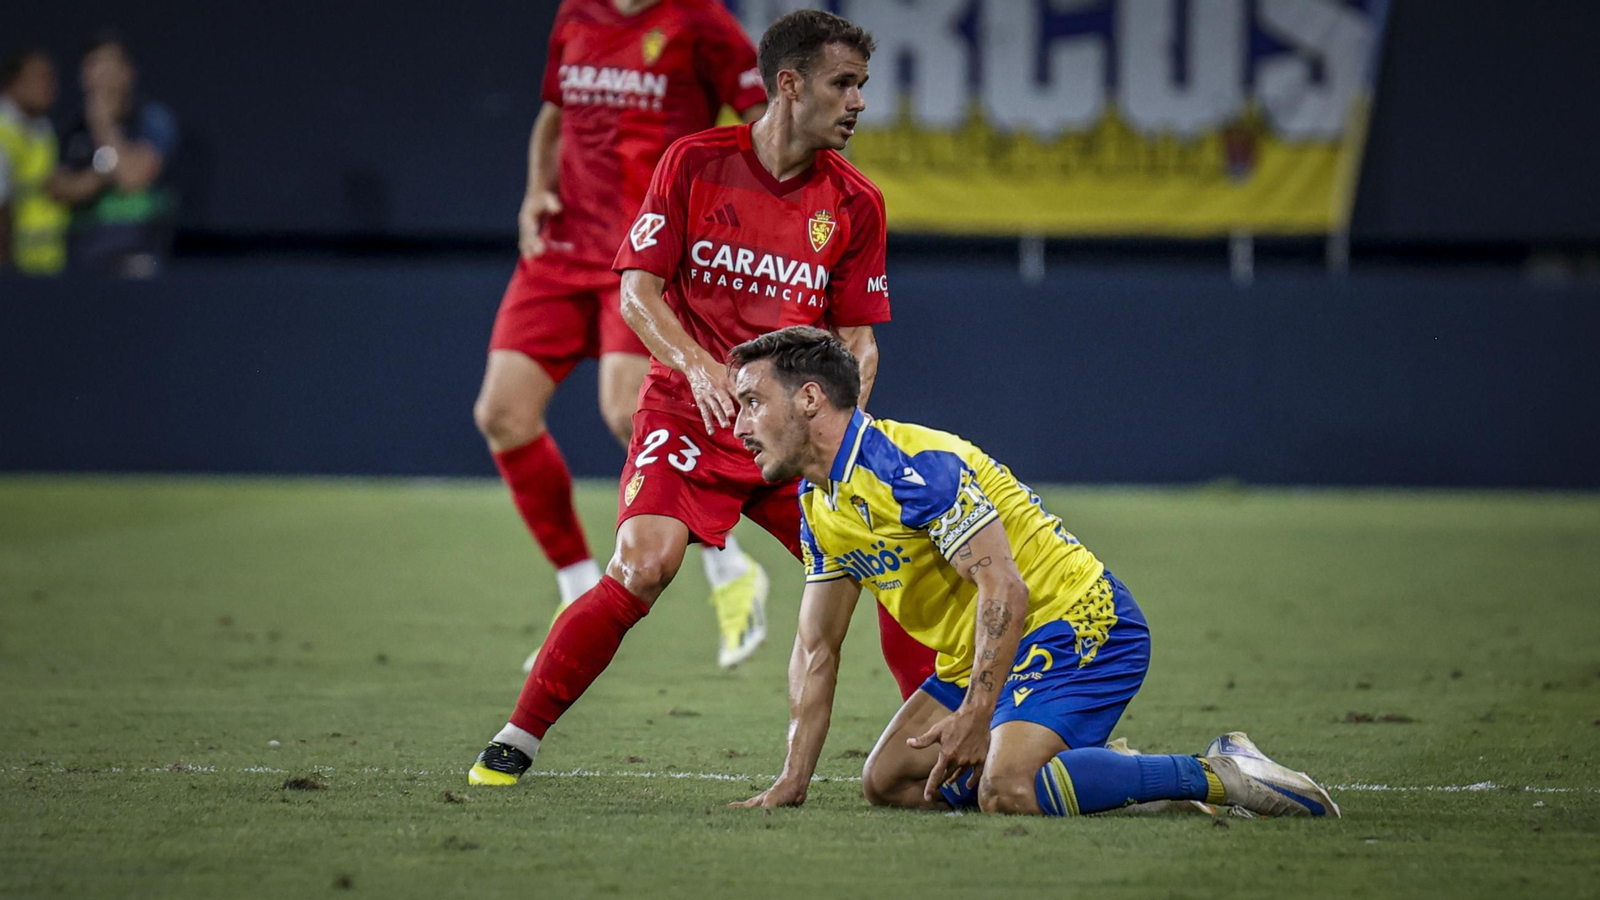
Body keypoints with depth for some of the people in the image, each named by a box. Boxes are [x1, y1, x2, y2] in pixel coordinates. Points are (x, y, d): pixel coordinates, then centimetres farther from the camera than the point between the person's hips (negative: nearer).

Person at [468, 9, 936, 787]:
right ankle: (514, 743, -11)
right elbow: (637, 290, -4)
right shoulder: (695, 163, -3)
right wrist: (697, 364, -21)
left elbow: (856, 337, 8)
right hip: (687, 415, -3)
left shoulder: (855, 203, 4)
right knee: (642, 567, -22)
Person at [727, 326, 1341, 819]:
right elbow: (816, 650, 14)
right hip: (977, 656, 10)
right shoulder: (818, 505, 9)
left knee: (1006, 792, -31)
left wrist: (974, 717, -32)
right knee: (888, 782, 4)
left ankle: (1217, 775, -17)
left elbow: (1005, 591, -27)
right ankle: (1100, 777, 10)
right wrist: (791, 782, 6)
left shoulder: (910, 464, -21)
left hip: (1077, 624, -10)